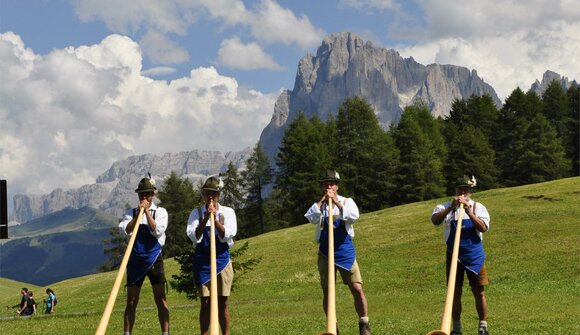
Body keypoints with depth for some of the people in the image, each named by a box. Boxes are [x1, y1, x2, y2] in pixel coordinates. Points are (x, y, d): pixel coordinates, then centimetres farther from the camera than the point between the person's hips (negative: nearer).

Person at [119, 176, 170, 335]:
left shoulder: (160, 211, 2)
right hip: (135, 259, 2)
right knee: (131, 301, 5)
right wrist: (138, 213, -14)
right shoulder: (131, 212, 7)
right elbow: (124, 230, -9)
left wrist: (147, 211, -14)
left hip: (154, 258, -2)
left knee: (161, 299, -4)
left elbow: (157, 231, -14)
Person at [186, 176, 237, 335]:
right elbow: (194, 236, -10)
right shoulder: (196, 213, 2)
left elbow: (227, 235, -10)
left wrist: (215, 218, -20)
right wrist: (205, 218, -18)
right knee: (205, 302, 1)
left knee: (223, 302, 4)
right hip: (202, 261, 0)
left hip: (222, 260, 0)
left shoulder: (227, 212, 2)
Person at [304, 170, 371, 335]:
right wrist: (323, 200, -16)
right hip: (325, 253, 1)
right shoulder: (318, 205, 7)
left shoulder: (347, 201, 3)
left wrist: (336, 201, -19)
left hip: (345, 251, -1)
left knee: (357, 289, -6)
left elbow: (354, 216, -18)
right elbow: (312, 218, -14)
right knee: (327, 292, 4)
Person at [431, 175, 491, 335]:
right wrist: (450, 207, -29)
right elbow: (435, 220, -19)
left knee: (479, 292, 3)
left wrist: (469, 212, -26)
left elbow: (483, 228, -15)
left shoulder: (478, 207, 0)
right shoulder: (446, 207, -1)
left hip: (474, 255, 0)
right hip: (454, 255, 0)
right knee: (455, 292, 6)